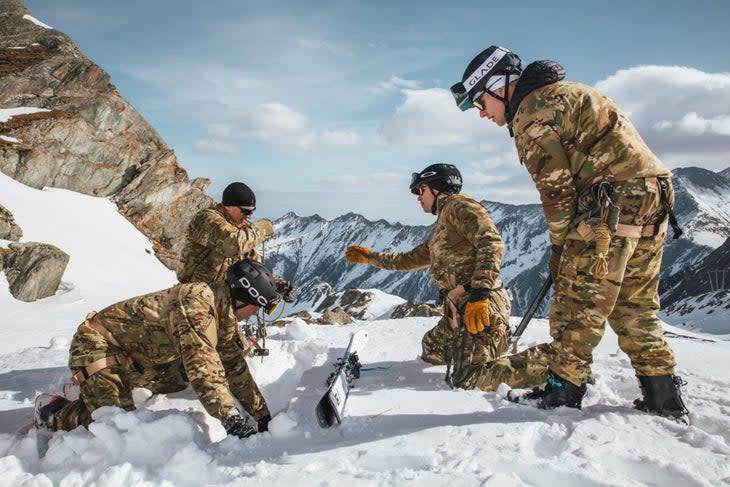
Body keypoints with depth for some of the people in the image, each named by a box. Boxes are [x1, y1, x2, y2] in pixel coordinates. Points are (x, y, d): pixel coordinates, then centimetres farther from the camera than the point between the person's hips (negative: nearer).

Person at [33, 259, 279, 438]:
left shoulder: (225, 313, -1)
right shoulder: (196, 302, -30)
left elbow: (235, 366, 2)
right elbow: (202, 365, -36)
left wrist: (262, 416, 0)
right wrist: (232, 419, -35)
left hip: (135, 354, 9)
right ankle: (50, 411, 8)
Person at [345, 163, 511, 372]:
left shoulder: (459, 205, -5)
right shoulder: (439, 231, 24)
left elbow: (491, 243, -20)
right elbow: (411, 260, 37)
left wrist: (479, 295, -27)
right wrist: (370, 257, 39)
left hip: (483, 308, -10)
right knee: (431, 349, 24)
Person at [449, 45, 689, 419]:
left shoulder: (531, 111, -7)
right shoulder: (561, 93, 24)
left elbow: (555, 187, -12)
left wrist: (560, 246, -1)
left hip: (612, 205, -10)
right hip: (653, 202, 10)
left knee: (577, 304, -2)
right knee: (636, 309, 16)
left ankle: (562, 391, 4)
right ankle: (663, 396, 19)